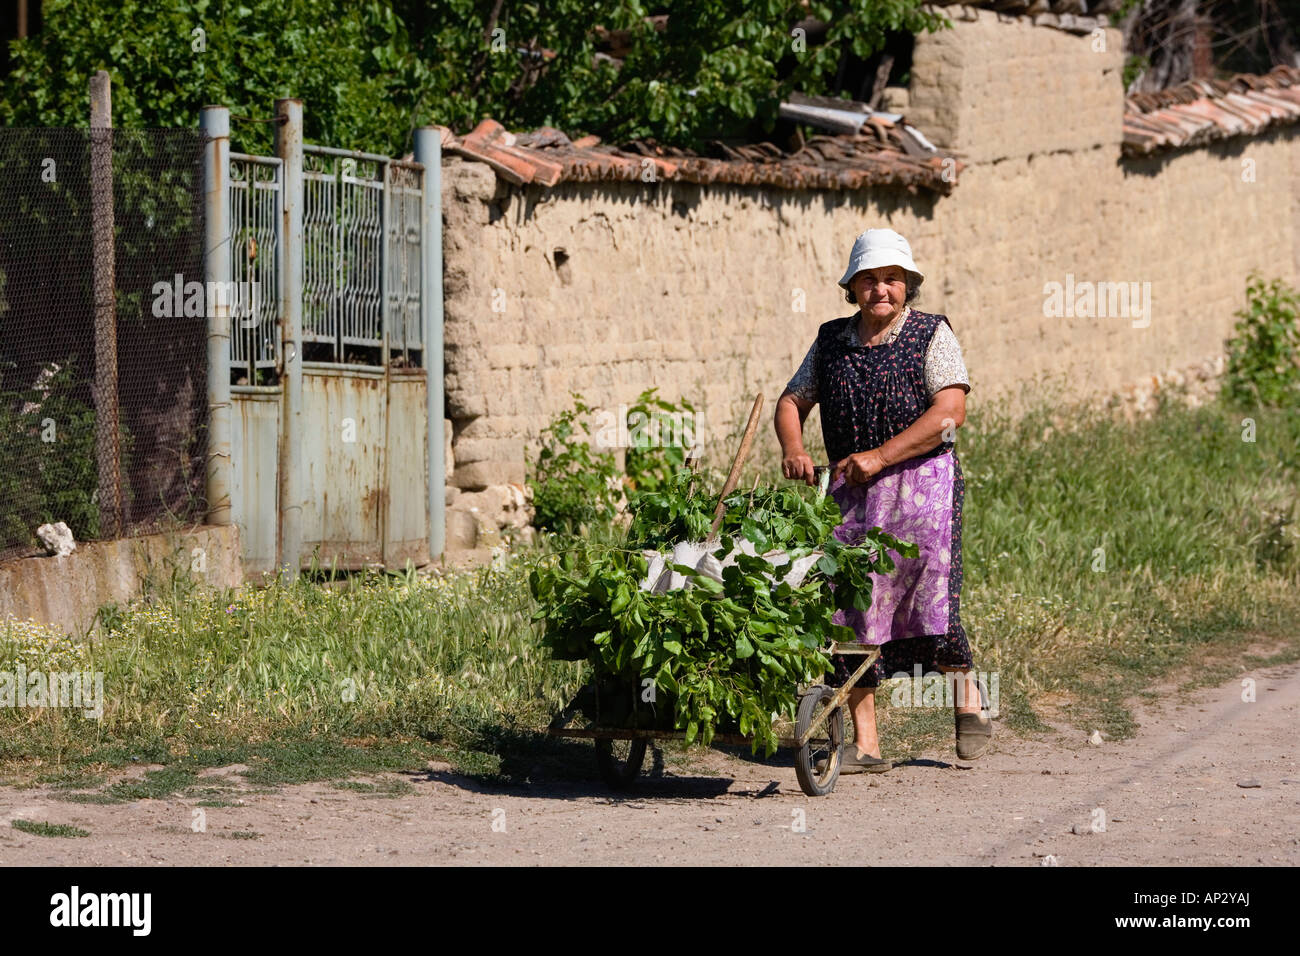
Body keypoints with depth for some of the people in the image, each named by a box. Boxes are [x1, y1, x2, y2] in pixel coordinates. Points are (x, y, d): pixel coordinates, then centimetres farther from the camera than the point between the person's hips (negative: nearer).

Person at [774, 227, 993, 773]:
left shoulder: (931, 335, 0)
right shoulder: (831, 341, 14)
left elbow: (950, 411, -11)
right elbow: (792, 401, 17)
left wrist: (880, 455, -18)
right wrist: (792, 448, -6)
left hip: (922, 483, -4)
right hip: (850, 491, 4)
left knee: (928, 600, -13)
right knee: (850, 607, -2)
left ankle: (967, 697, 14)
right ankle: (865, 743, 1)